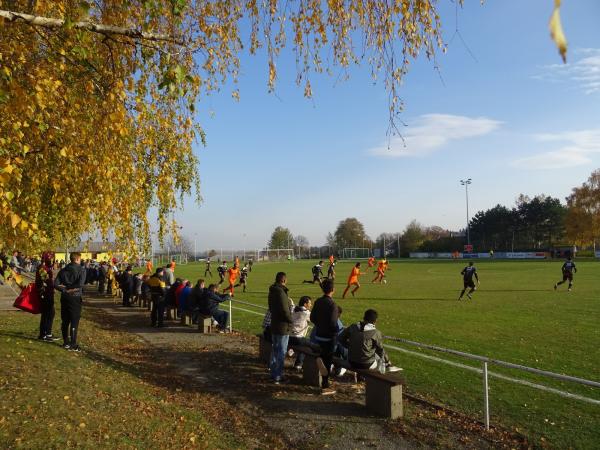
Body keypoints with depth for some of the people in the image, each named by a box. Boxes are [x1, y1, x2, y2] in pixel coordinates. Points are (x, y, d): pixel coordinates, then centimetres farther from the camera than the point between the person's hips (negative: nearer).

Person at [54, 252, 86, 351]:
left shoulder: (63, 270, 8)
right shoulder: (81, 270, -9)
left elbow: (56, 284, 0)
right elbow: (80, 284, -22)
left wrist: (65, 289, -5)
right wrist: (71, 288, -8)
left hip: (64, 298, 6)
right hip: (75, 298, -5)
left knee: (65, 321, 14)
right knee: (74, 322, -1)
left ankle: (66, 342, 24)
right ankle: (73, 345, 1)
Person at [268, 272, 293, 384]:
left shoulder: (272, 291, 8)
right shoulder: (281, 292, -22)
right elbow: (284, 310, -24)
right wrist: (290, 320, -9)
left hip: (274, 324, 9)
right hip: (282, 326, -9)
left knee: (275, 349, 20)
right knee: (281, 352, 1)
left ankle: (273, 373, 31)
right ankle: (278, 376, 7)